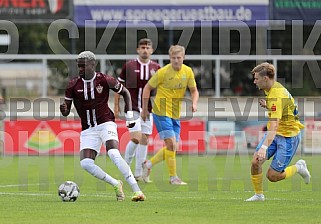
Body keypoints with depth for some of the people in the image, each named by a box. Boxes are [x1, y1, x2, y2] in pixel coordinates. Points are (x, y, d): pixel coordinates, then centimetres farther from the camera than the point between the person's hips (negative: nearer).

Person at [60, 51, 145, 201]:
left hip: (106, 124, -3)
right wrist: (63, 109, -21)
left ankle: (137, 190, -23)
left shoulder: (105, 80, -7)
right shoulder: (73, 85, -1)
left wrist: (129, 115, 3)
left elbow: (125, 93, 9)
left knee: (114, 154, -27)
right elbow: (66, 112, 3)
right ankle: (116, 185, 6)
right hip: (88, 129, 3)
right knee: (85, 163, -15)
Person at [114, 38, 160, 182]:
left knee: (144, 140, 3)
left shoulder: (156, 68, 5)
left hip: (148, 109, 3)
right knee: (136, 138, -15)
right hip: (132, 108, -3)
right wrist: (116, 106, 2)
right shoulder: (129, 66, -2)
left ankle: (139, 174, 10)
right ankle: (125, 165, 8)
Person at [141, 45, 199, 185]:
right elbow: (147, 88, -3)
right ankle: (173, 177, -5)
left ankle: (148, 164, 27)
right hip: (161, 112, -6)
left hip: (176, 114, 6)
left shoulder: (188, 72, 1)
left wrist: (194, 103, -10)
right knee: (171, 144, -14)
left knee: (172, 147, 7)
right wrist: (144, 109, -2)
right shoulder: (163, 72, -13)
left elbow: (194, 90, 11)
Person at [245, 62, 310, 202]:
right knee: (255, 162, -10)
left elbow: (274, 126, -38)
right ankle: (258, 194, 6)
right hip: (275, 134, 9)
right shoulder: (272, 89, 3)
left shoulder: (276, 97, -28)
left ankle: (298, 167, 17)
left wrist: (264, 147, -48)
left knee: (272, 176, -8)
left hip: (288, 137, -9)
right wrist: (267, 105, 3)